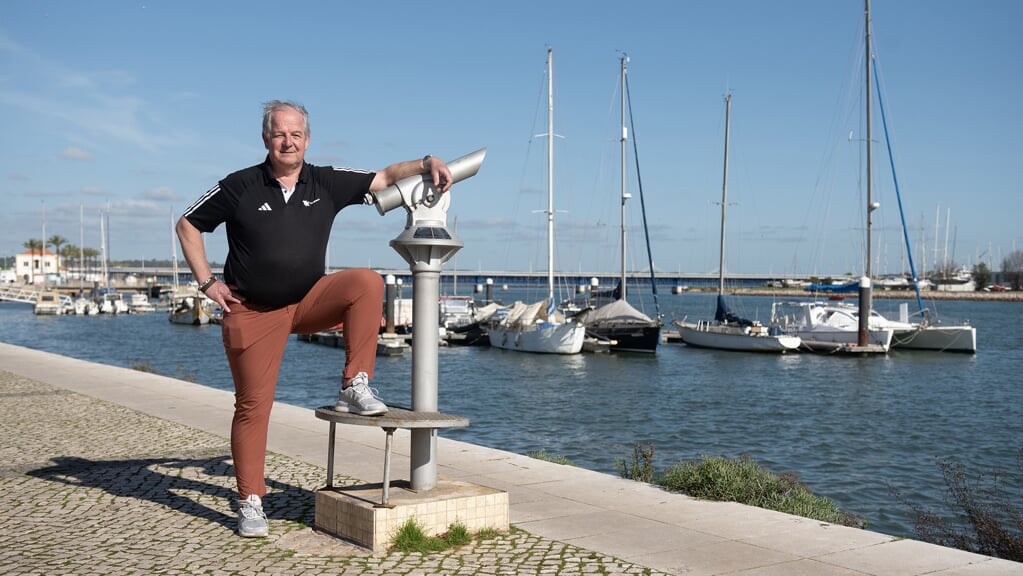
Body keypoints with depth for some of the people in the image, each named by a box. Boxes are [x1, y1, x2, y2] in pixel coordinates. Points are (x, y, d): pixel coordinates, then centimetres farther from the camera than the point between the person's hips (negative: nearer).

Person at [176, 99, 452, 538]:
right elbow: (188, 225, 3)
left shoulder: (326, 183, -1)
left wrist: (427, 163, -20)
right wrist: (206, 282, -4)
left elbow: (383, 178, -2)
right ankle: (250, 502, 13)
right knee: (253, 404, -2)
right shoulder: (239, 187, -7)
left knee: (366, 283, -24)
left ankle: (354, 387, -18)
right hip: (253, 312, -2)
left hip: (309, 301, 2)